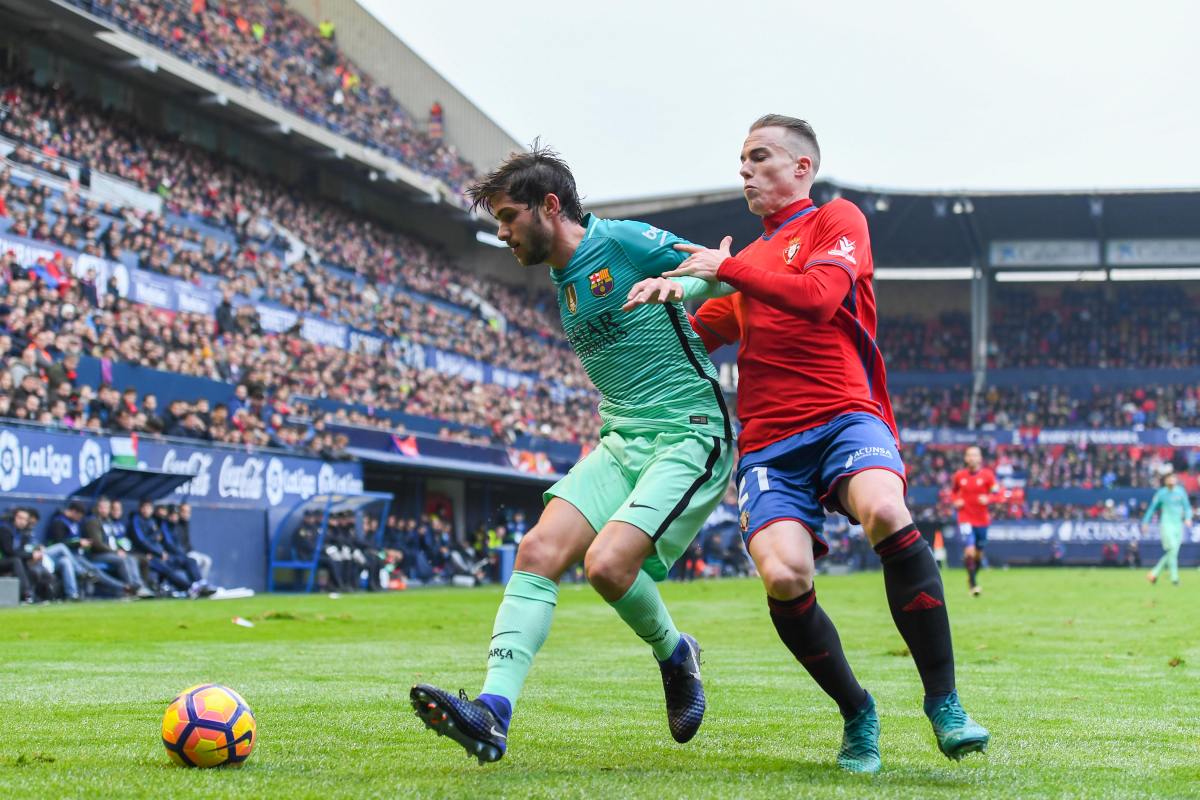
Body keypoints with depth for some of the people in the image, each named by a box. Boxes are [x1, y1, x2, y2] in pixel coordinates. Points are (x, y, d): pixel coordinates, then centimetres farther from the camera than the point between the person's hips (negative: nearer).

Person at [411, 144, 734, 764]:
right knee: (538, 551, -13)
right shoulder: (563, 280, 16)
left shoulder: (623, 242, -9)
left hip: (689, 438, -8)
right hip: (621, 441, 8)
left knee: (606, 562, -24)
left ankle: (675, 656, 8)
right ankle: (493, 713, -20)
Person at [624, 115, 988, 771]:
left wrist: (725, 269, -3)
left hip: (844, 415, -4)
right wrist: (673, 292, 9)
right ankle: (856, 715, 0)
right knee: (783, 576, -23)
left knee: (884, 513, -36)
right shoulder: (749, 259, 28)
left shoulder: (837, 220, 11)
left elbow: (818, 296, -9)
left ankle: (944, 700, -23)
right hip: (767, 442, 4)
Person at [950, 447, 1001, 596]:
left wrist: (988, 499, -23)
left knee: (979, 554, 12)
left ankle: (973, 578, 37)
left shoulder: (987, 475, -4)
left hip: (982, 519, 1)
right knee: (969, 551, -18)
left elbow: (997, 495, -3)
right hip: (965, 518, -1)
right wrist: (956, 501, -5)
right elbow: (953, 492, 15)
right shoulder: (959, 476, 0)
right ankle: (973, 584, -10)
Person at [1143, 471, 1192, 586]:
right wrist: (1145, 522, 7)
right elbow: (1152, 507, 8)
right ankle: (1174, 577, -15)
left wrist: (1188, 518, -7)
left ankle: (1155, 573, 17)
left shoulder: (1181, 492, 8)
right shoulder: (1161, 493, 0)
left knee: (1173, 553, 3)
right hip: (1166, 524, -4)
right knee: (1172, 549, -17)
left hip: (1178, 525, 4)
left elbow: (1187, 507, 12)